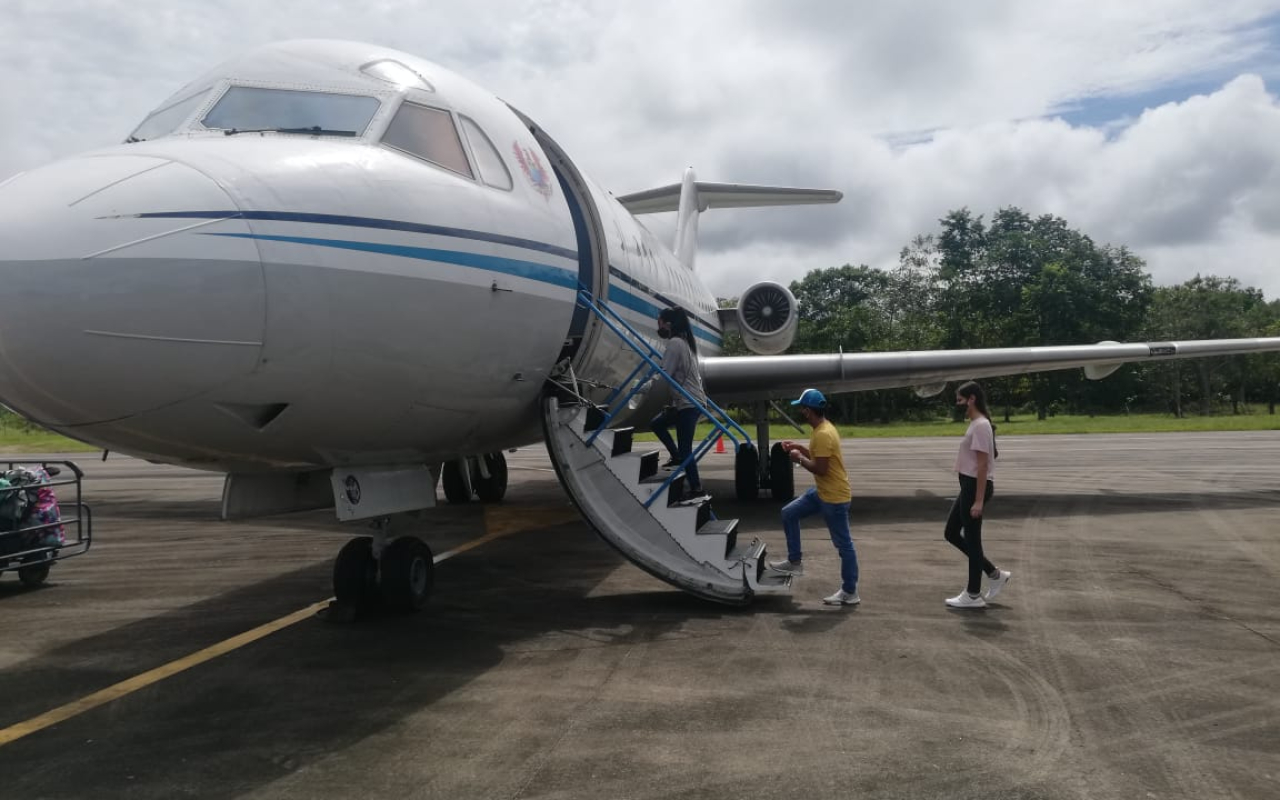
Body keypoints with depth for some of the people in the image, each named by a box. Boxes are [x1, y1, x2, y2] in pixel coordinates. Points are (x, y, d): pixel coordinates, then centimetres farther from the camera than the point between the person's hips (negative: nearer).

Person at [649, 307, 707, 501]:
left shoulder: (674, 343, -14)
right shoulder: (684, 341, 16)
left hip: (689, 403, -10)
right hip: (690, 400, 10)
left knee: (684, 448, -4)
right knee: (656, 424, 19)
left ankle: (696, 489, 2)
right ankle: (677, 457, 21)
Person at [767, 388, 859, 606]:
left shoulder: (823, 434, -24)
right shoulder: (823, 428, 8)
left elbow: (820, 468, -26)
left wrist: (799, 459, -13)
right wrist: (800, 448, 10)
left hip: (835, 497, -10)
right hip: (822, 492, 10)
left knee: (843, 544, 1)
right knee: (789, 514, 15)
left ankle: (850, 593, 11)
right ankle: (795, 562, 23)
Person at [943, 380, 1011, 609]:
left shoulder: (981, 425, -17)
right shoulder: (975, 424, 14)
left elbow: (983, 465, -20)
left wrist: (979, 500, -21)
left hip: (976, 486, -10)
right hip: (969, 486, 10)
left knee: (971, 539, -1)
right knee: (951, 533, 15)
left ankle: (973, 595, 10)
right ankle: (995, 574, 21)